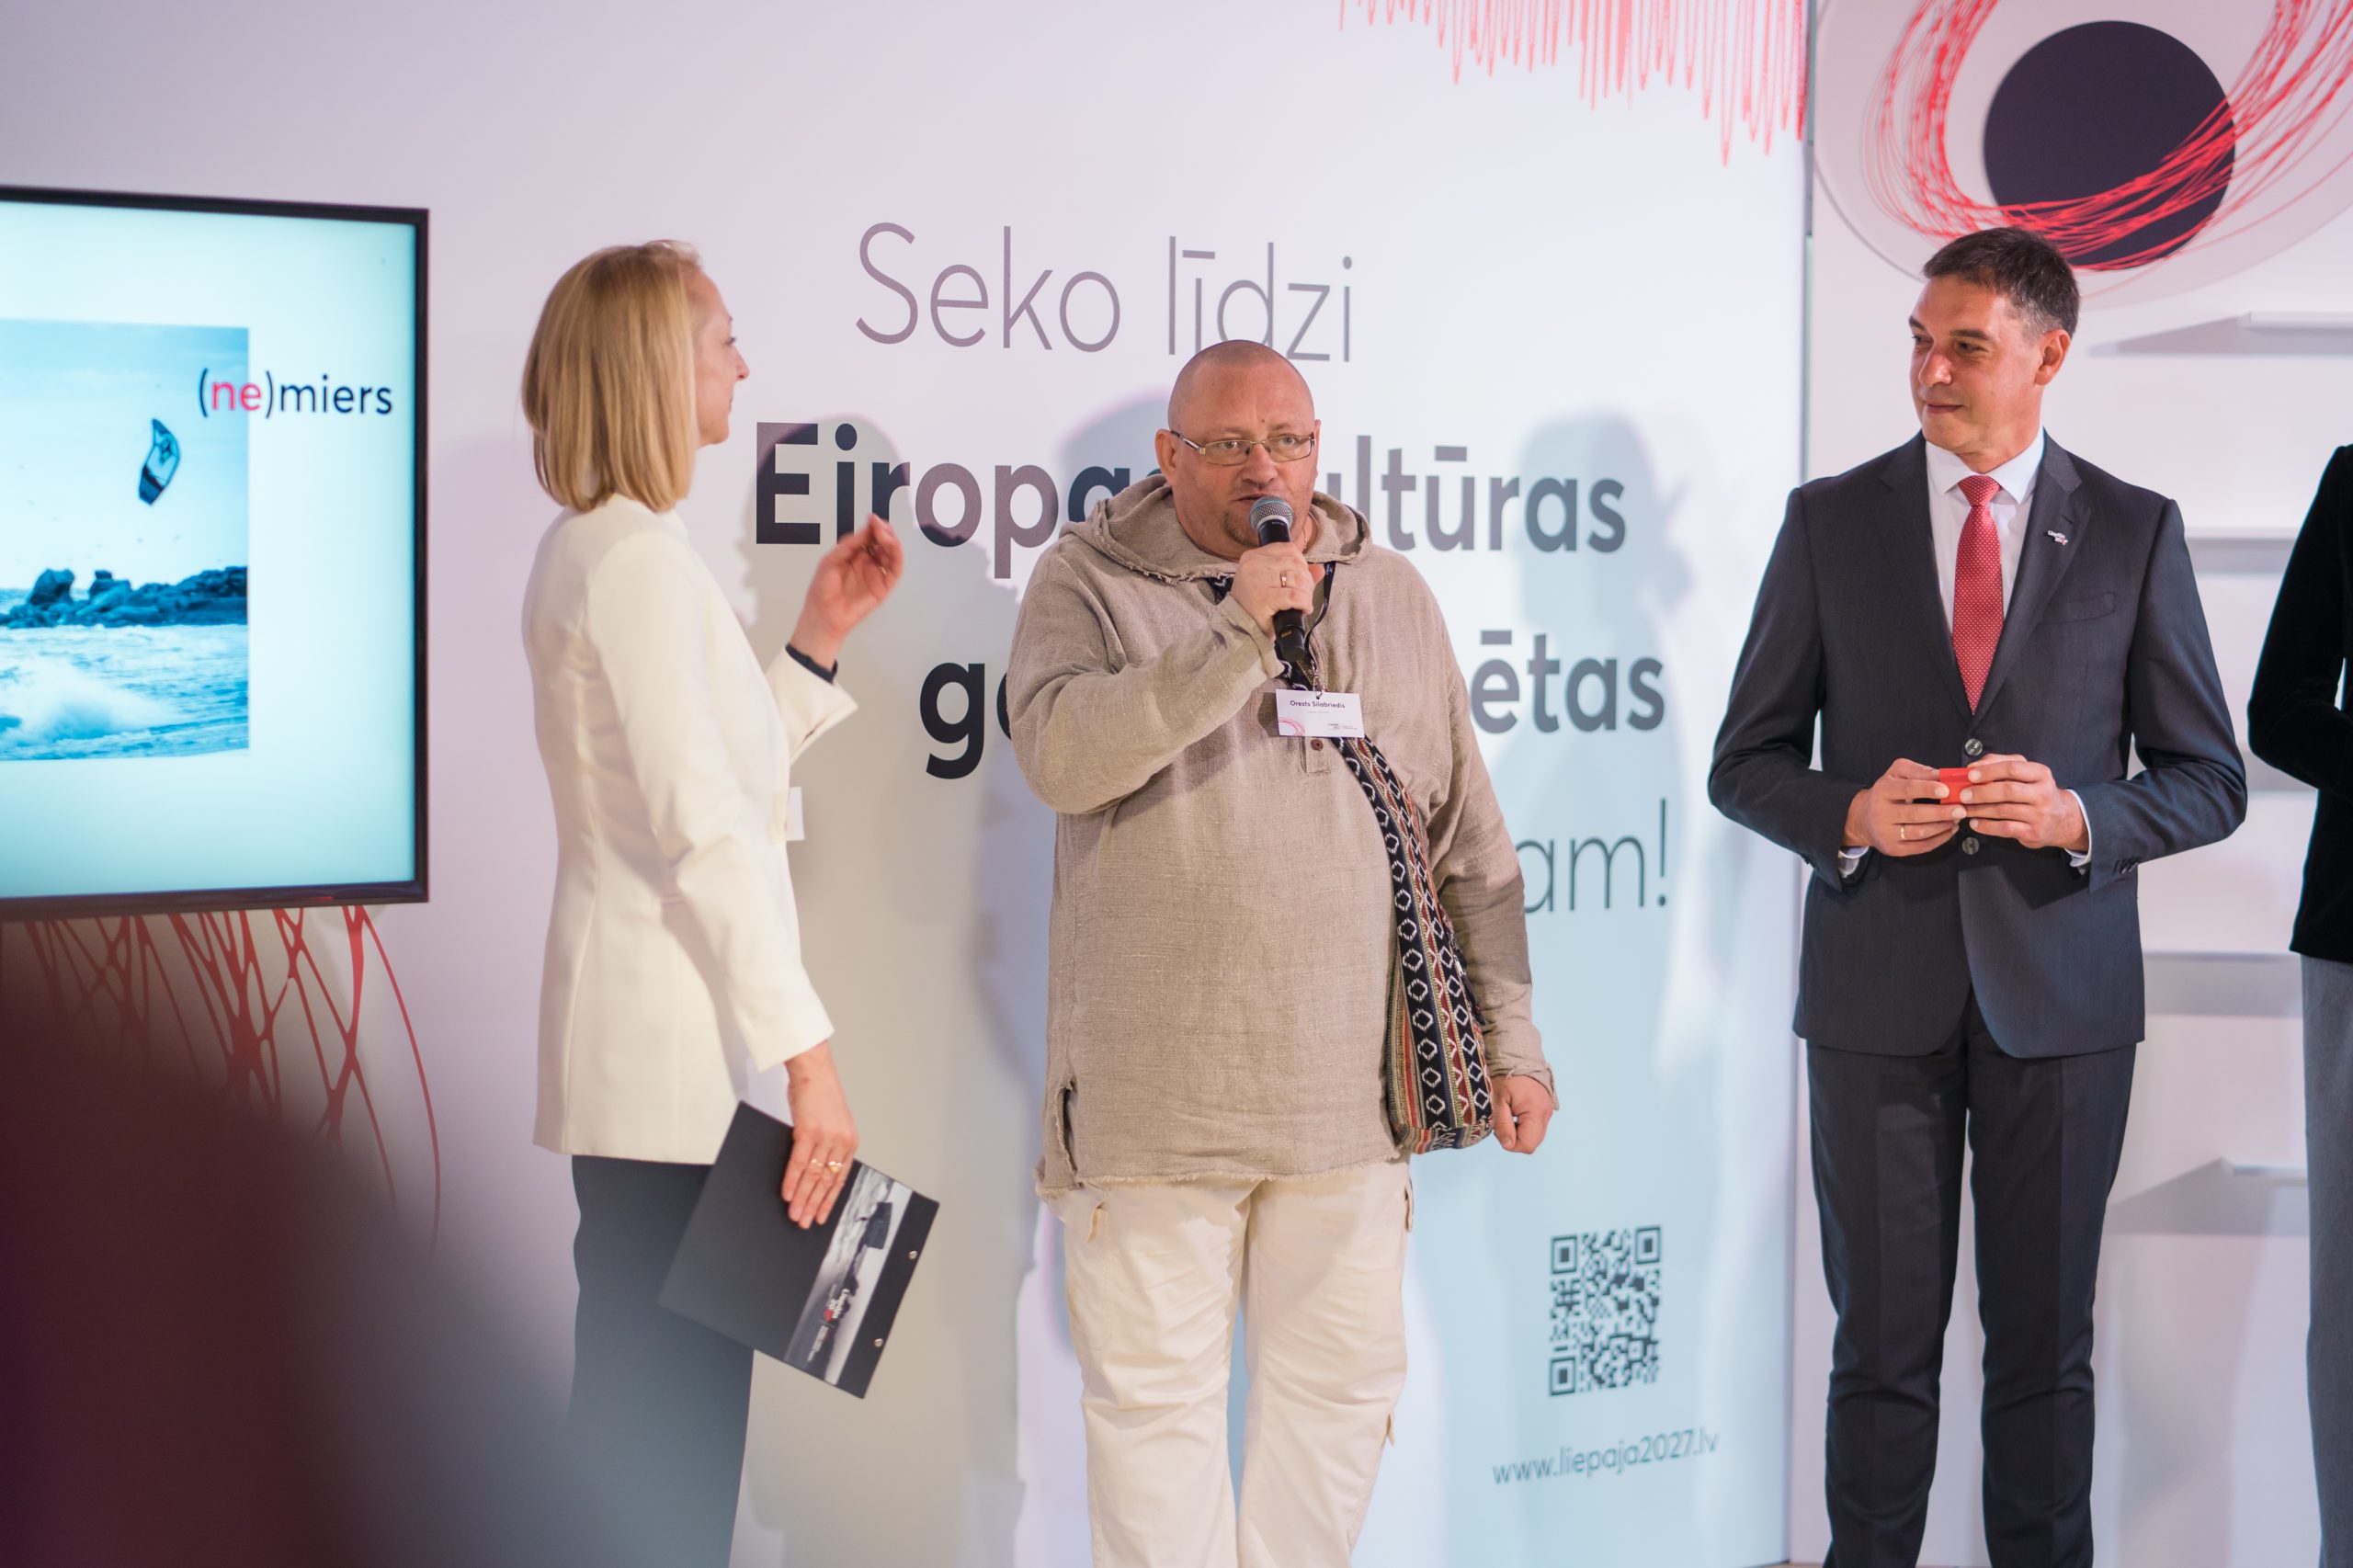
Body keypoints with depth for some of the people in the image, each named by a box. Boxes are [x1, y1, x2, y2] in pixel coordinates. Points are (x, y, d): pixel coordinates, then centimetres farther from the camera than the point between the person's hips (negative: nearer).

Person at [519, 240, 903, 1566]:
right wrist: (807, 1045, -22)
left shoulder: (588, 549, 17)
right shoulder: (641, 557, -15)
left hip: (629, 1054, 10)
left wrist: (820, 639, 15)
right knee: (679, 1431, -5)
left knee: (637, 1404, 16)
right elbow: (705, 824, -21)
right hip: (680, 1058, -10)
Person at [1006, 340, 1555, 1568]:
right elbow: (1059, 754, -17)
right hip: (1154, 1088, -3)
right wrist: (1237, 635, -20)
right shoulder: (1089, 582, 3)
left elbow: (1470, 843, 14)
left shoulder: (1392, 598, 13)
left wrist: (1510, 1039, 10)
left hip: (1348, 1084, 3)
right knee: (1155, 1391, 2)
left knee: (1341, 1376, 8)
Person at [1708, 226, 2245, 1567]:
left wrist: (2078, 817, -14)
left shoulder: (2135, 533, 4)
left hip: (2060, 991, 0)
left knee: (2047, 1341, 8)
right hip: (1880, 989, 0)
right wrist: (1849, 816, -13)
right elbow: (1746, 762, 7)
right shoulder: (1831, 522, 4)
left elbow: (2210, 782, 5)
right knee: (1884, 1340, 5)